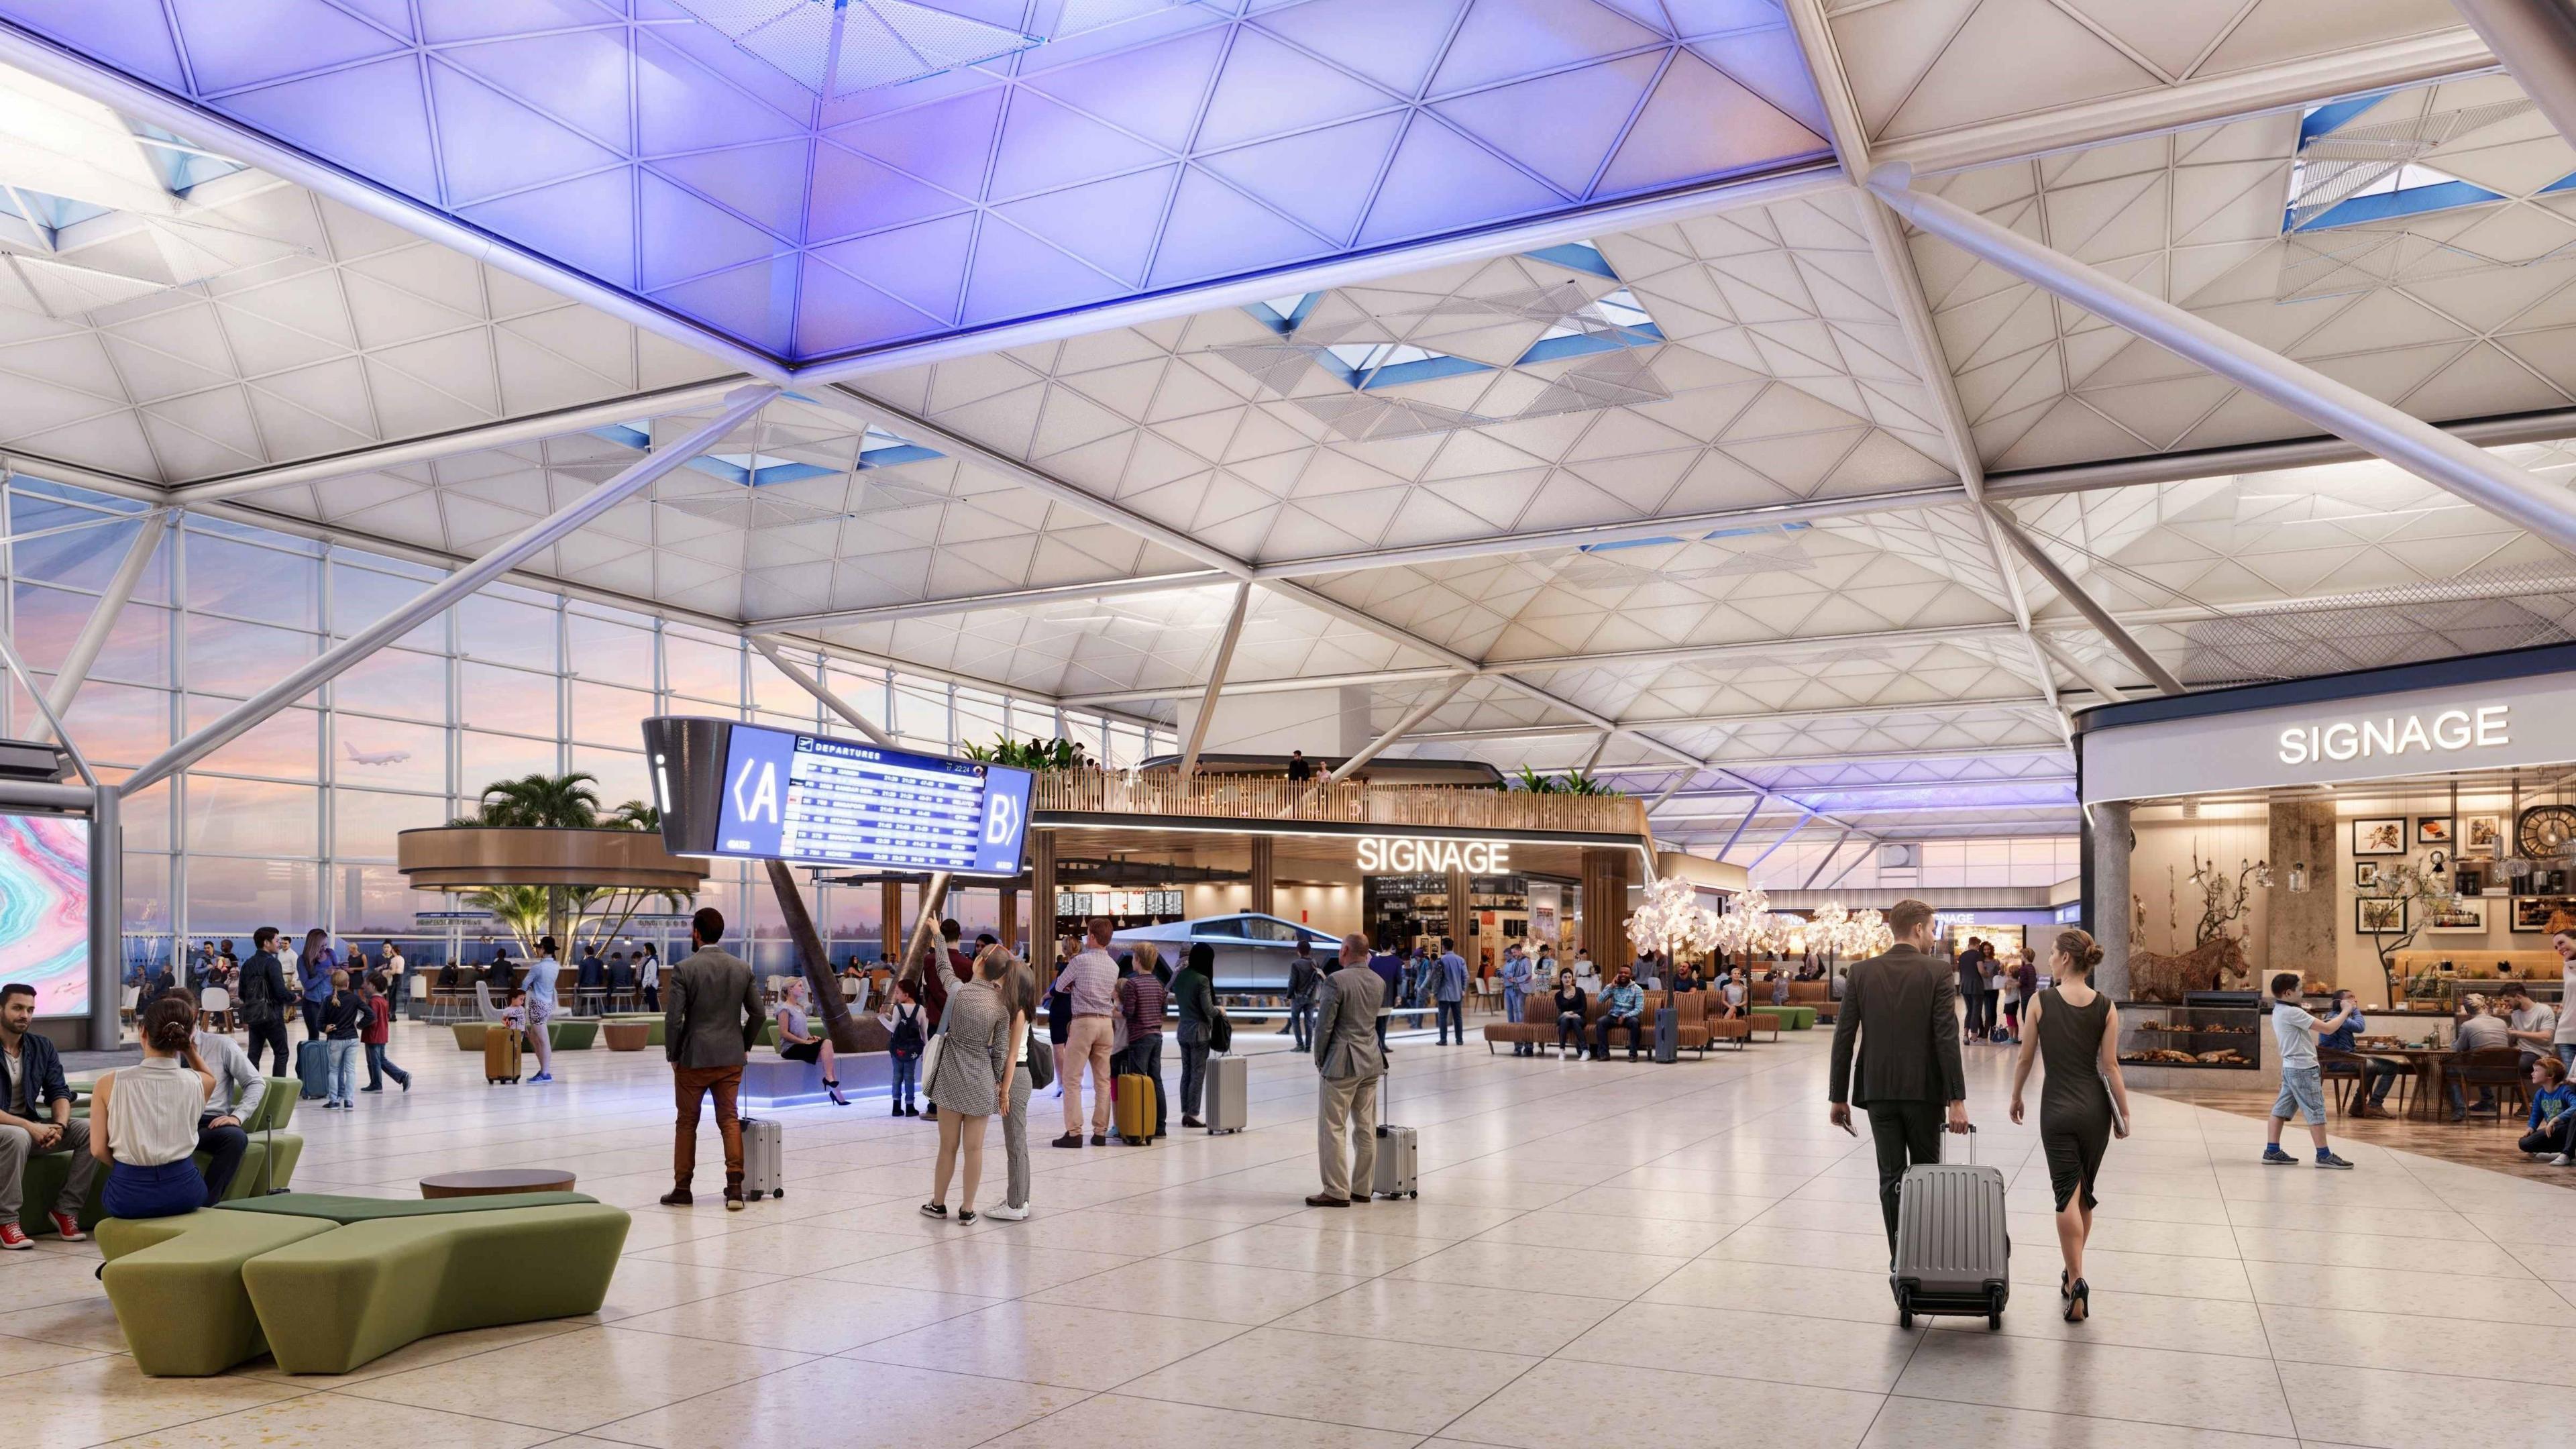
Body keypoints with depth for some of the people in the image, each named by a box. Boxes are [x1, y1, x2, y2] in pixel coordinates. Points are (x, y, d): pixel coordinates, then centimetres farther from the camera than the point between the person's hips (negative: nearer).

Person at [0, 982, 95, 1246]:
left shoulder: (42, 1046, 4)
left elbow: (59, 1092, 3)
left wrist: (59, 1125, -18)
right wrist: (30, 1127, -29)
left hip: (32, 1125, 6)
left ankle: (64, 1208, -10)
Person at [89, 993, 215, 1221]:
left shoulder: (109, 1084, -11)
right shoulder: (199, 1083, -7)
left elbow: (98, 1150, -6)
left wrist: (127, 1170, 12)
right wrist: (190, 1049, 6)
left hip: (129, 1196, -1)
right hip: (183, 1193, 1)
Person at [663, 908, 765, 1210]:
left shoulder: (684, 969, -11)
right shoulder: (743, 968, 2)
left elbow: (673, 1018, -13)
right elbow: (758, 1013, 2)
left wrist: (672, 1055, 0)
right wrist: (744, 1046, 15)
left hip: (693, 1059, -3)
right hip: (731, 1058, 3)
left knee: (687, 1122, 10)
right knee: (729, 1119, 8)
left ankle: (682, 1189, 18)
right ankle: (735, 1185, -1)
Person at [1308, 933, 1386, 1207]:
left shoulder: (1336, 980, -16)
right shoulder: (1379, 982, 6)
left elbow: (1324, 1025, -14)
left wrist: (1320, 1059, 0)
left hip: (1341, 1063, -7)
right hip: (1371, 1062, 7)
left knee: (1332, 1130, -1)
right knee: (1366, 1129, 11)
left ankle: (1336, 1192, 0)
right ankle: (1363, 1188, 17)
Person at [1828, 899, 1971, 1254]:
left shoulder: (1862, 971, 0)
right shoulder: (1937, 971, -7)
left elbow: (1844, 1038, -2)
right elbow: (1947, 1039, -14)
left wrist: (1838, 1097, 4)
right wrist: (1957, 1099, -11)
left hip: (1878, 1090, 2)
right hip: (1924, 1090, -1)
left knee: (1891, 1177, 7)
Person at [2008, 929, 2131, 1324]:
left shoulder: (2040, 1002, -9)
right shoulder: (2106, 1007, -4)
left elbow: (2025, 1058, -2)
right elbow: (2110, 1065, -4)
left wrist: (2016, 1097, 13)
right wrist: (2124, 1114, 5)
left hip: (2058, 1108, -3)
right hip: (2095, 1107, 3)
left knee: (2067, 1194, -1)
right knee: (2084, 1194, 17)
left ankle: (2076, 1281, -14)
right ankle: (2074, 1274, 28)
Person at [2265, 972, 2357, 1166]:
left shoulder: (2278, 1012, 11)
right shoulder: (2292, 1013, -20)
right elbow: (2328, 1028, -18)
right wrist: (2345, 1012, -5)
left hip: (2291, 1067, 10)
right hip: (2303, 1068, -10)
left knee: (2282, 1108, 9)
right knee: (2316, 1111, -4)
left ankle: (2272, 1151, 11)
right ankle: (2324, 1156, 0)